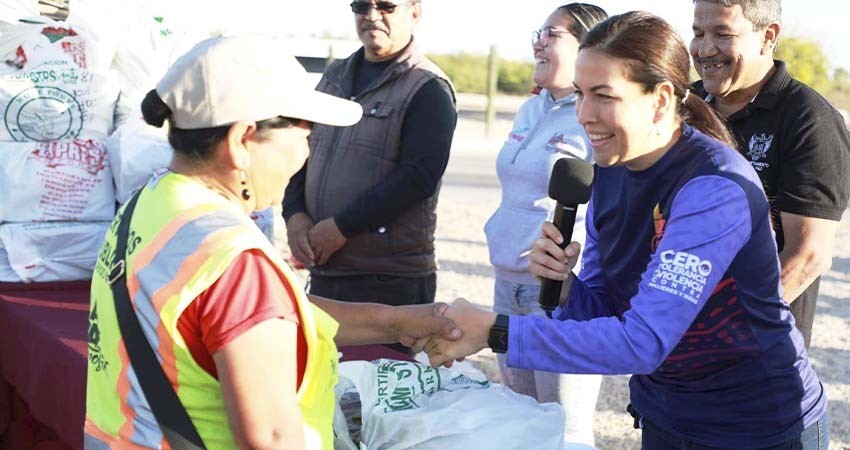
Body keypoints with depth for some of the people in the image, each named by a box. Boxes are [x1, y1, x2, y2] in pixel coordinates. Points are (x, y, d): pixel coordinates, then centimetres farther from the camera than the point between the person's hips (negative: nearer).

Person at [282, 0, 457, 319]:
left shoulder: (428, 89, -6)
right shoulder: (335, 77, 15)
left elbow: (419, 175, -17)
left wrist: (341, 226, -17)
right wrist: (294, 216, -2)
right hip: (323, 271, 7)